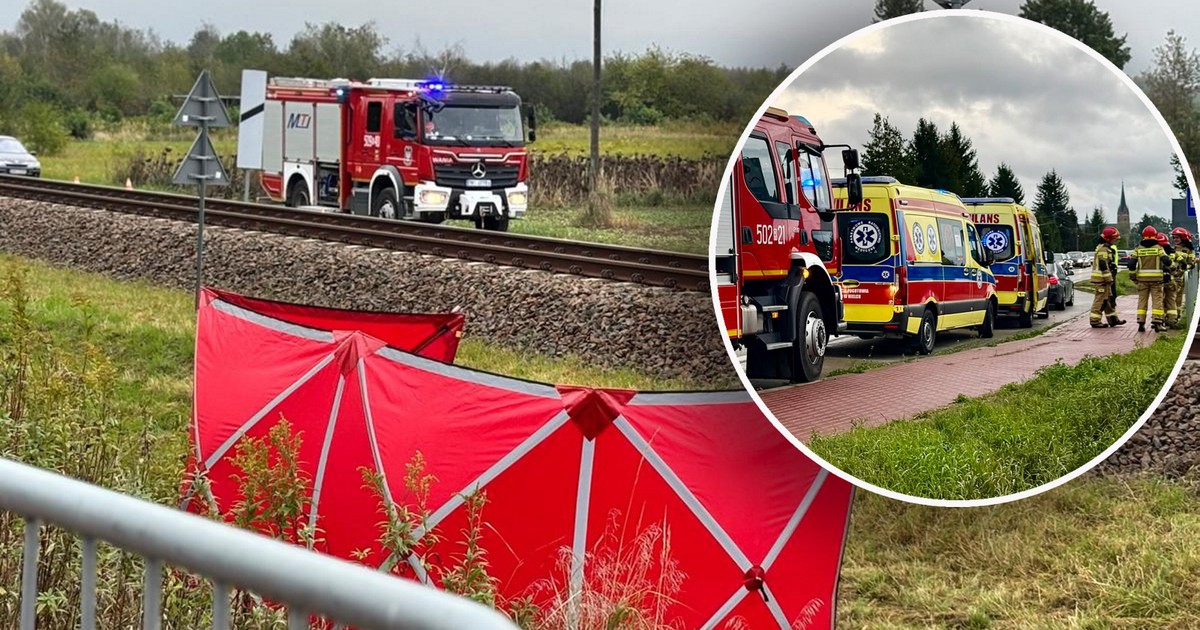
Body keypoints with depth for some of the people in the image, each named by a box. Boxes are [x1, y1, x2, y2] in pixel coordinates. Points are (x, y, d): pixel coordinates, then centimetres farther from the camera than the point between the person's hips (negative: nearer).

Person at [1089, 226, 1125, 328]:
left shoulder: (1106, 248, 19)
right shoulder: (1103, 249, -16)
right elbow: (1103, 266, -23)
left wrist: (1111, 278, 27)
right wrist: (1109, 279, -21)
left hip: (1103, 279, 11)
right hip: (1102, 279, -11)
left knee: (1109, 299, 16)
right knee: (1101, 299, -8)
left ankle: (1113, 319, 23)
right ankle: (1095, 321, -7)